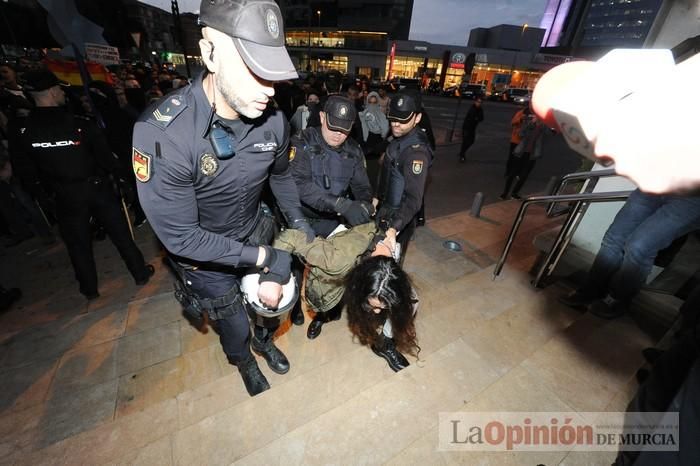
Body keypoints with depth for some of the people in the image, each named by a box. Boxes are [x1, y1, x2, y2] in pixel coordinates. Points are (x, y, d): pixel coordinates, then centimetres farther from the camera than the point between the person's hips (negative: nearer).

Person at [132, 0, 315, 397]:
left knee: (280, 297, 18)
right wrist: (264, 258, -26)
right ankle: (244, 361, 55)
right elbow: (180, 236, -26)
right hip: (202, 251, -3)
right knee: (234, 324, 16)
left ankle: (265, 339, 56)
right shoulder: (162, 133, -32)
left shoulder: (273, 121, -18)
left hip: (257, 232, 4)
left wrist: (299, 223, 1)